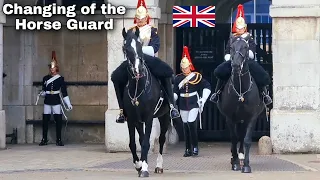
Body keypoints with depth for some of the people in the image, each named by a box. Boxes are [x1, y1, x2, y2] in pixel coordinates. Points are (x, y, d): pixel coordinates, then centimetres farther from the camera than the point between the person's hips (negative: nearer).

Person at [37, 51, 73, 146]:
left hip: (56, 101, -2)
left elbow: (64, 92, 0)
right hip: (47, 101, 2)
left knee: (58, 120, -3)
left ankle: (58, 140, 4)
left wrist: (68, 104, -4)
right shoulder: (45, 78, 7)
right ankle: (44, 139, 9)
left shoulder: (60, 78, 2)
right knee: (45, 120, 1)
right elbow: (44, 90, 15)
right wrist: (42, 93, -9)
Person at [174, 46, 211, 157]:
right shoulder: (178, 78, 5)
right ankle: (188, 149, 13)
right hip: (183, 105, 4)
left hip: (194, 104, -3)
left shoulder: (197, 76, -3)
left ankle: (195, 147, -1)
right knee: (186, 126, 7)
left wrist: (203, 100, -7)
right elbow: (175, 92, 5)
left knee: (191, 124, -14)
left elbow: (207, 87, 0)